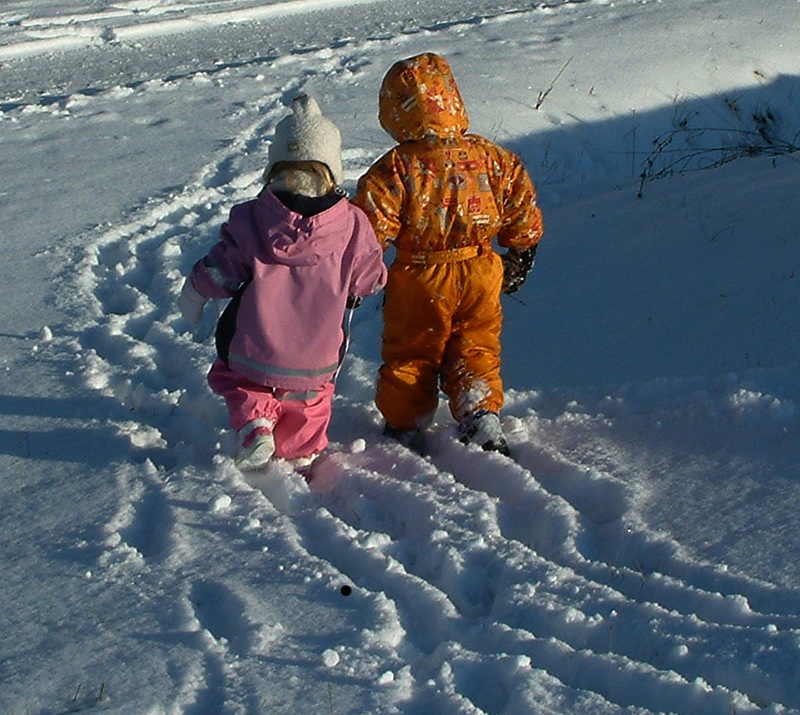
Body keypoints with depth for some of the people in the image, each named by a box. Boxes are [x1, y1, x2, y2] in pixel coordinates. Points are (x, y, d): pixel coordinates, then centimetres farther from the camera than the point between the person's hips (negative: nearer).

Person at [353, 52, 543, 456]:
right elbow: (524, 210, 6)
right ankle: (482, 420, 1)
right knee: (476, 352, 16)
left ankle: (405, 429, 25)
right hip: (480, 275, 3)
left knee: (408, 356, 15)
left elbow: (369, 229, -17)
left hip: (418, 281, -2)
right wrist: (521, 257, 20)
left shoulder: (394, 169, -15)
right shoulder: (490, 158, -3)